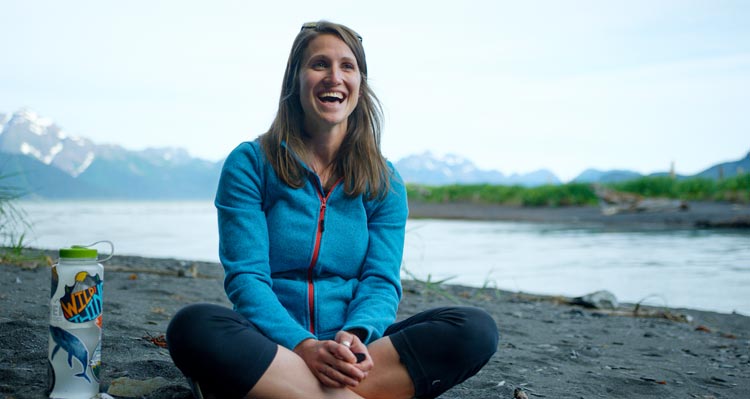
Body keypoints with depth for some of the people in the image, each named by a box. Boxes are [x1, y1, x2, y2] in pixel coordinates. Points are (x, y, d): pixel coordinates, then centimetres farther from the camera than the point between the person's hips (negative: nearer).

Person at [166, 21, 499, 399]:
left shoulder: (384, 182, 8)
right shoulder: (249, 164, 0)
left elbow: (382, 281, 0)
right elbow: (246, 276, -8)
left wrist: (355, 337, -23)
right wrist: (304, 347, -25)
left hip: (350, 351, 3)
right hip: (271, 345, -2)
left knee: (476, 329, -22)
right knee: (193, 327, -35)